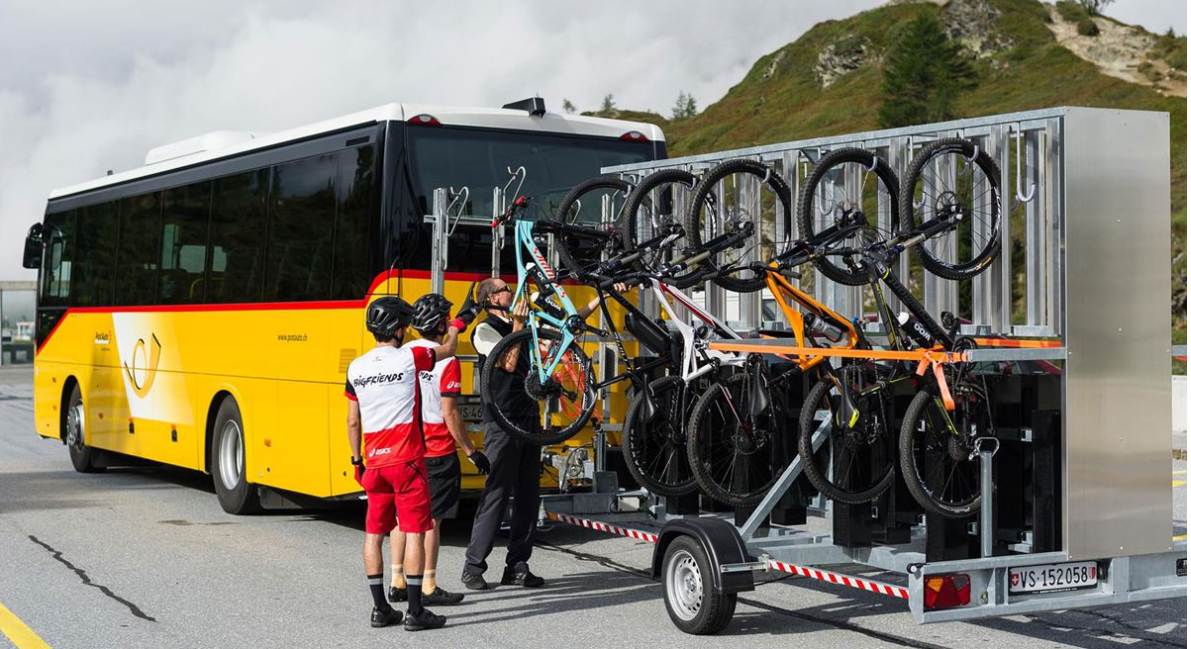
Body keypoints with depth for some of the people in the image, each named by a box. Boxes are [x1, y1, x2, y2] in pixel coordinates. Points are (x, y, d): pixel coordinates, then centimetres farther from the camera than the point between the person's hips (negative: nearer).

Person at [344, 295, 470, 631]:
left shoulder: (356, 368, 5)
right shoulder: (410, 358, -8)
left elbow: (352, 422, 10)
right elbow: (448, 349, 11)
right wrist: (456, 325, 31)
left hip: (374, 463, 5)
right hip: (406, 459, -5)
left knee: (374, 533, 11)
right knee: (414, 532, -2)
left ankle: (380, 609, 15)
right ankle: (415, 612, -3)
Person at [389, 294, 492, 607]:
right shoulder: (446, 361, -14)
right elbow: (450, 414, -15)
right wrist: (471, 451, -7)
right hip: (436, 452, -6)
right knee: (431, 519, -1)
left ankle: (398, 582, 17)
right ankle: (428, 587, 3)